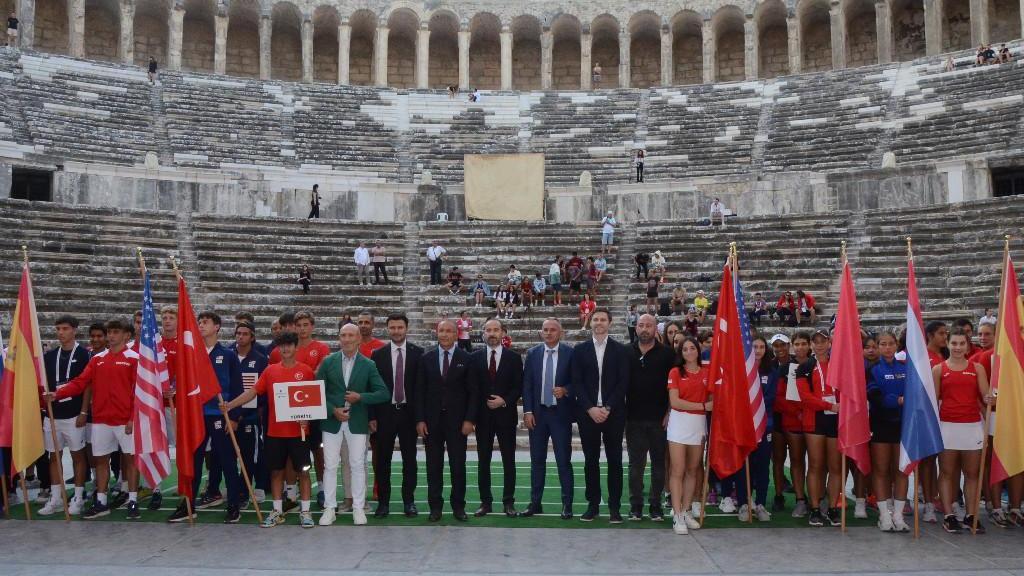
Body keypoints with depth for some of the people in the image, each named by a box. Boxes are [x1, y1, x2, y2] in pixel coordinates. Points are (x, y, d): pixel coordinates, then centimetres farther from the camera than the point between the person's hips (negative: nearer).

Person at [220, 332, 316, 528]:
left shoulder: (306, 371, -2)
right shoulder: (270, 370, 5)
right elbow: (253, 391, 4)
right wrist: (230, 405, -6)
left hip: (298, 431, -2)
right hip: (275, 431, 3)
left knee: (303, 471, 2)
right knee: (276, 471, 9)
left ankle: (305, 511, 10)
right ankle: (277, 511, 19)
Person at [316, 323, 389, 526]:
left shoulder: (368, 365, 0)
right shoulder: (328, 362, 2)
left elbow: (384, 393, -2)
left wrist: (360, 397, -15)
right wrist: (333, 410, -10)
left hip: (357, 422, 0)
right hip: (331, 420, 1)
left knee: (358, 465, 3)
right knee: (330, 465, 4)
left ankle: (358, 508, 14)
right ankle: (329, 508, 13)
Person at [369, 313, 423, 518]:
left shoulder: (418, 353, 0)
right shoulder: (378, 354, 2)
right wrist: (372, 416, -3)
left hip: (409, 413, -1)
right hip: (385, 413, 1)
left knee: (409, 459, 6)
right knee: (382, 459, 5)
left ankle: (409, 501, 16)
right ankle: (383, 501, 15)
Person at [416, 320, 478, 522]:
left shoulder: (466, 359, 0)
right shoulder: (426, 359, 5)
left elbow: (473, 392, -1)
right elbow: (420, 391, 4)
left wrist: (469, 420, -8)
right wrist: (420, 420, -3)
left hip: (457, 420, -1)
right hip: (432, 420, 1)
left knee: (458, 465, 3)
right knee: (433, 465, 6)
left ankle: (458, 506, 14)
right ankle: (435, 506, 15)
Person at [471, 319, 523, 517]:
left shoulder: (514, 357, 1)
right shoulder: (475, 357, 4)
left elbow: (519, 386, 1)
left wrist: (505, 401, -13)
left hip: (506, 415, -1)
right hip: (483, 416, 1)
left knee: (508, 460, 4)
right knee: (483, 461, 6)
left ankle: (508, 502, 13)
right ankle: (485, 501, 14)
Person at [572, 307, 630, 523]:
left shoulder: (620, 350, 4)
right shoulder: (580, 350, 6)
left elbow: (623, 383, -2)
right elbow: (576, 382, 1)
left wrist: (608, 408, -11)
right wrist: (591, 408, -10)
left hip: (613, 413, -1)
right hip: (587, 413, 1)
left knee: (614, 460, 2)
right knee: (591, 460, 5)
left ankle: (614, 507, 9)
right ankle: (592, 504, 13)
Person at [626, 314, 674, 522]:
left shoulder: (667, 354, 0)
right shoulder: (627, 353, 6)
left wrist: (669, 413, -7)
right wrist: (622, 412, 3)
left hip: (659, 419, -1)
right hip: (634, 418, 1)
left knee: (659, 464, 6)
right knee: (635, 464, 5)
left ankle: (655, 505, 15)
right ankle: (636, 506, 13)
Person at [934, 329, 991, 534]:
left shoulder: (977, 368, 9)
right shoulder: (938, 369, 5)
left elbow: (985, 395, 4)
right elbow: (934, 399, 5)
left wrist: (988, 400, -20)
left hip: (972, 425, 2)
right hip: (947, 425, -1)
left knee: (972, 472, 4)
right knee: (947, 472, 1)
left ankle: (971, 516, 10)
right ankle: (948, 516, 4)